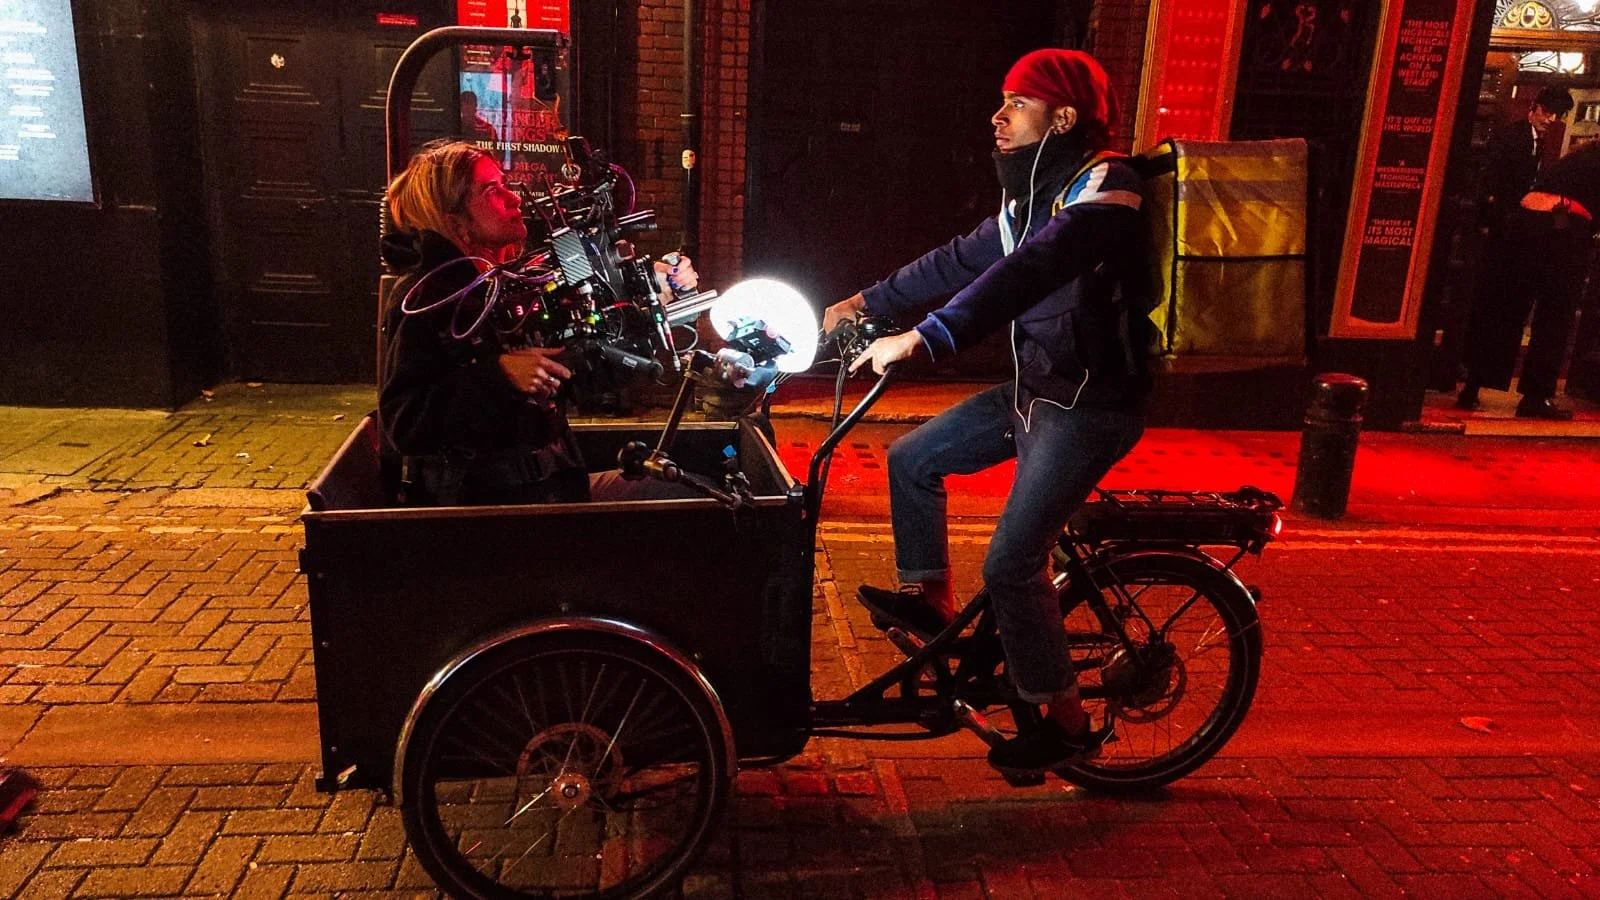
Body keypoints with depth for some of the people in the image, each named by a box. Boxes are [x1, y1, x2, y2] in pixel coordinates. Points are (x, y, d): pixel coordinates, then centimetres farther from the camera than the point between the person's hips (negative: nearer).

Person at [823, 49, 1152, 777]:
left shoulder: (1103, 185, -20)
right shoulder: (1032, 195, 10)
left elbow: (1027, 273, -35)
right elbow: (962, 260, 19)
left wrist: (923, 339, -42)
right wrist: (866, 302, 18)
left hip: (1090, 403, -9)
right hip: (1036, 388, 9)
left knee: (1011, 565, -11)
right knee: (912, 459, 12)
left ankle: (1065, 722, 8)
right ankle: (928, 597, 29)